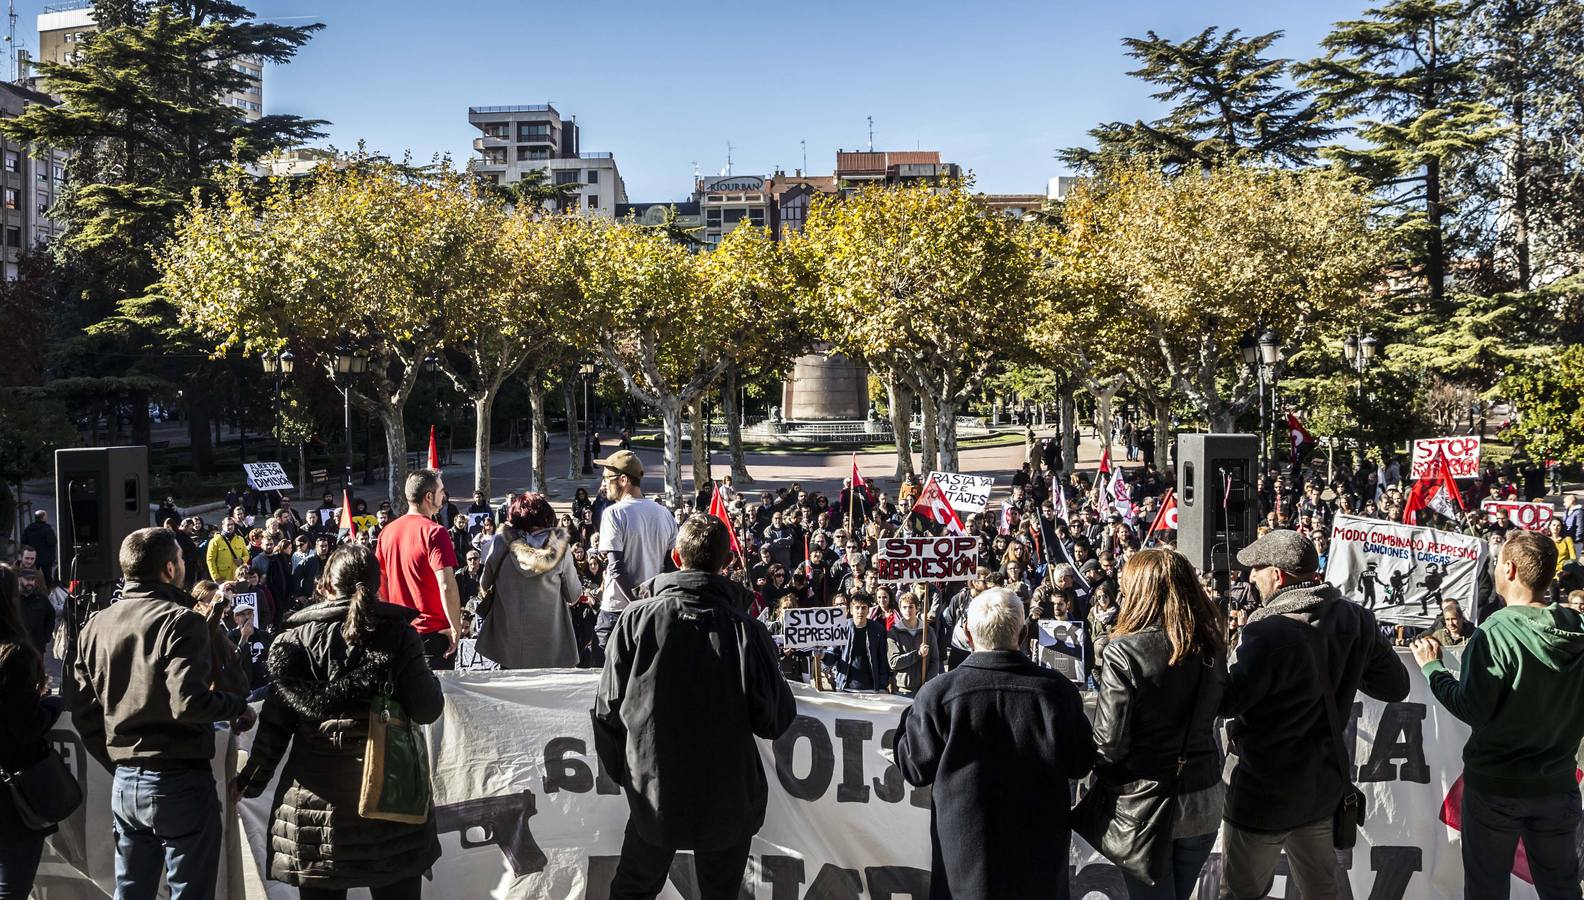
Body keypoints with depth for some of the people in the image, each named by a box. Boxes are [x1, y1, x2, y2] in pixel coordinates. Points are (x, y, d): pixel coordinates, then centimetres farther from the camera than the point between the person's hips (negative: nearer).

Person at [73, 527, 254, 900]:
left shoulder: (95, 626, 6)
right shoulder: (181, 621, -14)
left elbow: (84, 713, 10)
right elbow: (188, 702, -26)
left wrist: (117, 762, 20)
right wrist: (239, 707, -9)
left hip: (124, 784, 7)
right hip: (180, 782, -6)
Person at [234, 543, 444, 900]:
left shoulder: (300, 637, -1)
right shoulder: (398, 633, -4)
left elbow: (276, 722, -2)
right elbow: (427, 709, -7)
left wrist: (252, 781, 10)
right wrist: (430, 680, 13)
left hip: (317, 793, 1)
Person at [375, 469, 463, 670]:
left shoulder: (388, 531, 5)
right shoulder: (434, 533, -16)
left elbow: (379, 582, 12)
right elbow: (447, 586, -24)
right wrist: (456, 627, -16)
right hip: (433, 631, -7)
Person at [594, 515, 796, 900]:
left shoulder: (636, 619, -13)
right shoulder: (746, 630, -18)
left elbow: (608, 709, -5)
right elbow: (776, 721, -12)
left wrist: (621, 773, 11)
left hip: (652, 795, 1)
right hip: (727, 801, -1)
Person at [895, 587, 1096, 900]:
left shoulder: (937, 694, -16)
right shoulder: (1058, 690, -13)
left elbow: (915, 771, -5)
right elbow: (1080, 765, -1)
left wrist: (909, 718, 9)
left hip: (964, 856, 0)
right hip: (1039, 851, 1)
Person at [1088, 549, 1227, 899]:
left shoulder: (1124, 652, -20)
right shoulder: (1212, 646, -4)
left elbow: (1109, 742, -18)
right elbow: (1213, 709, 10)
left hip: (1143, 804, -5)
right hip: (1204, 798, 5)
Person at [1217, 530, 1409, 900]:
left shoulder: (1272, 633, -28)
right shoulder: (1356, 619, -6)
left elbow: (1225, 702, -23)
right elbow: (1395, 686, 5)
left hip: (1265, 793, -7)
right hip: (1326, 787, 7)